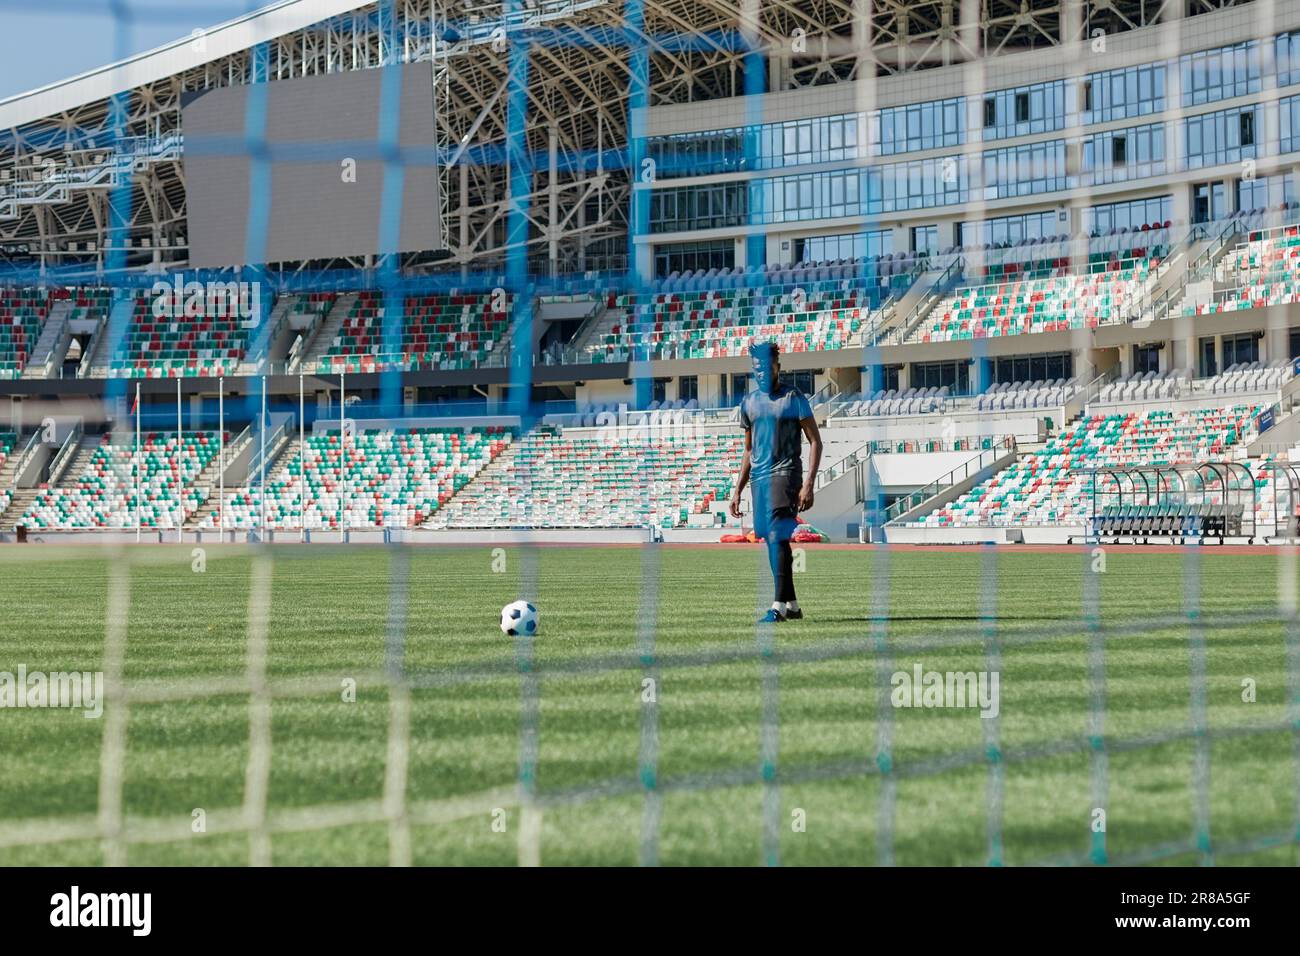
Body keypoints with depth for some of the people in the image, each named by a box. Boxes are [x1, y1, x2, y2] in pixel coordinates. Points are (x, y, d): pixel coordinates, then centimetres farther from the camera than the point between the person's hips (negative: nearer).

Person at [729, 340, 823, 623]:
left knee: (778, 536, -19)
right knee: (772, 542, 8)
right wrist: (738, 491, 17)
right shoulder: (749, 402, 14)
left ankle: (779, 606, -24)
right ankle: (792, 605, 16)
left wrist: (808, 485, -15)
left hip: (785, 473, -6)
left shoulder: (794, 398, -3)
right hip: (758, 478, 6)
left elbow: (815, 442, -5)